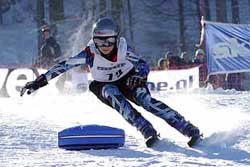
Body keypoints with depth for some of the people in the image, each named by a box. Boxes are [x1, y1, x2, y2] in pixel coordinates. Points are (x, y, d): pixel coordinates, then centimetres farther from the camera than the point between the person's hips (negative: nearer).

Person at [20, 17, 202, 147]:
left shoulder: (123, 49, -27)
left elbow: (143, 64, -28)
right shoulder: (90, 54, -28)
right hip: (105, 86, 1)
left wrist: (140, 75, -51)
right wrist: (39, 82, -31)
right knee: (115, 97, -34)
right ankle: (148, 132, -41)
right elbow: (64, 66, -27)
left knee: (146, 101, -27)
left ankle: (190, 129, -32)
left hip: (127, 80, -1)